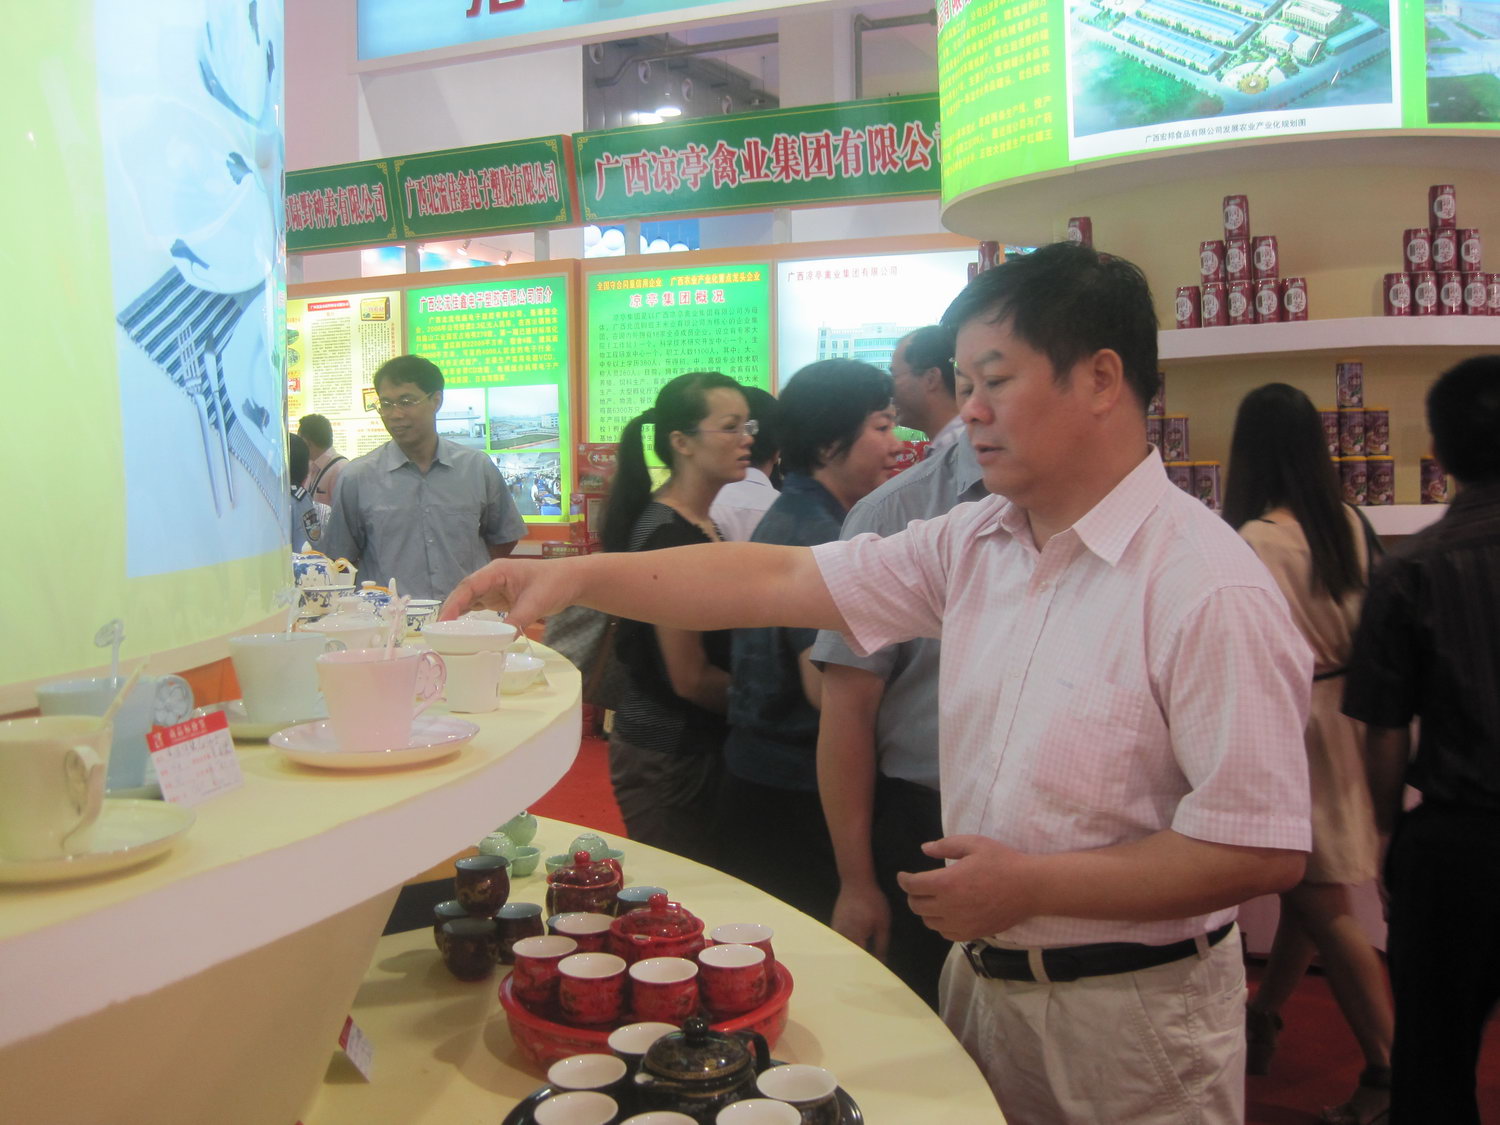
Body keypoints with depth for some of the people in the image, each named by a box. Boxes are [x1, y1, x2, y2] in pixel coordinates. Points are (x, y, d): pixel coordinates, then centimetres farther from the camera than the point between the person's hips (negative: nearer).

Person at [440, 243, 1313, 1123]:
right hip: (979, 978, 6)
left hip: (1128, 1020, -6)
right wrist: (578, 576, -11)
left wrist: (1032, 887, -19)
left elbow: (1265, 852, -21)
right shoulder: (972, 543, 0)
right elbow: (781, 580, -3)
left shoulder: (1209, 591, -20)